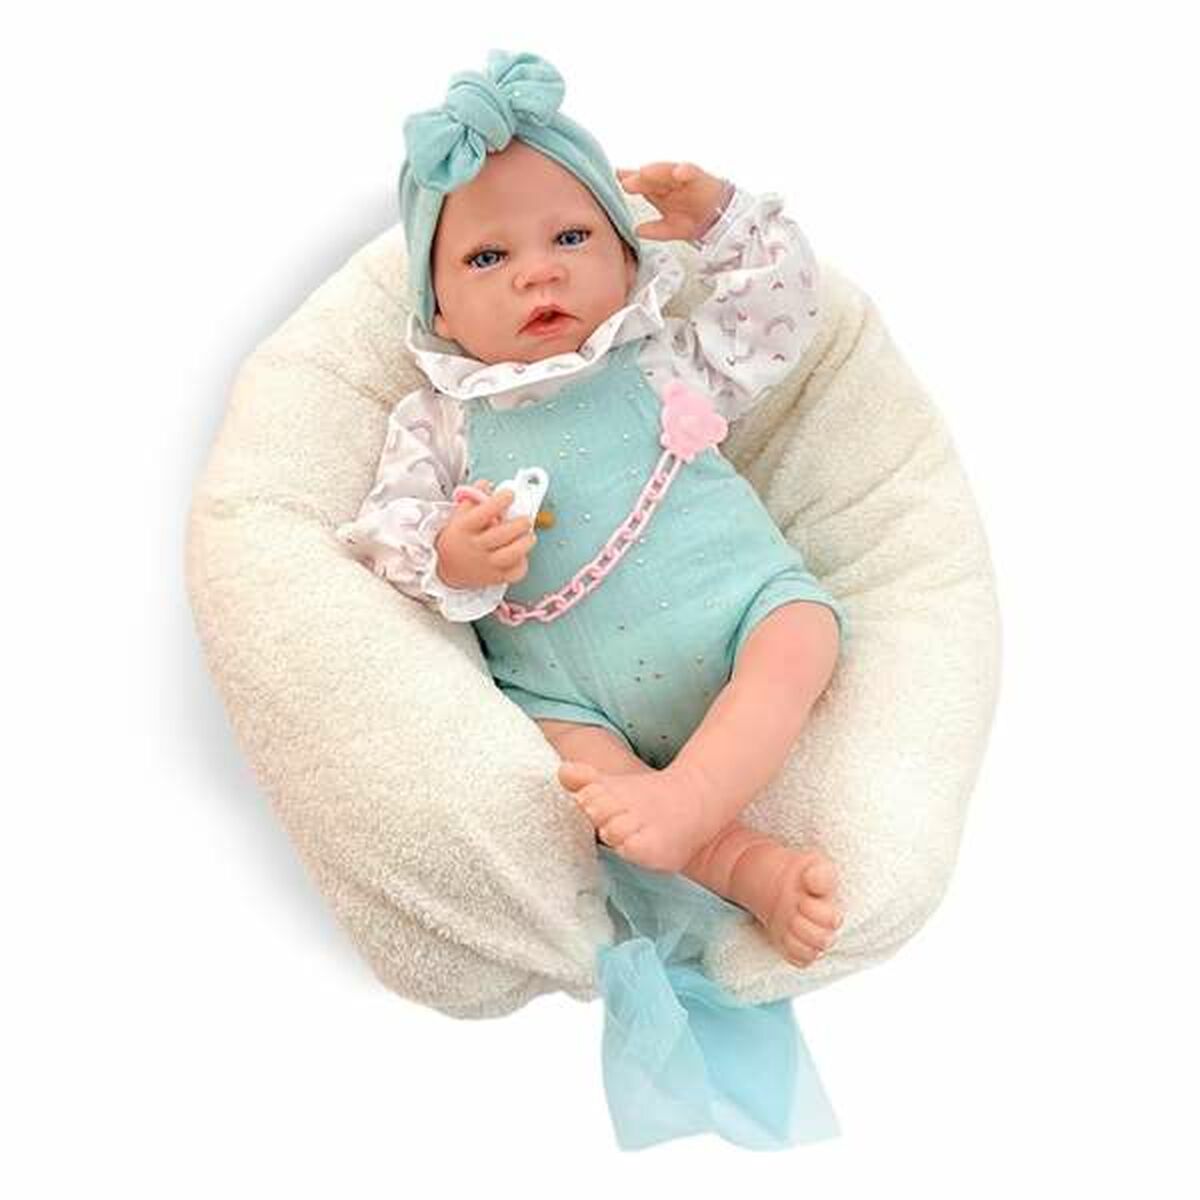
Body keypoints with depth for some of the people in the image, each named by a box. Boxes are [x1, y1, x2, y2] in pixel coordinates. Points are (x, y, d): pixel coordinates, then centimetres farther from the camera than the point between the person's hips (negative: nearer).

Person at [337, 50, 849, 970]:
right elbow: (385, 530, 4)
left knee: (802, 628, -28)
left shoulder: (665, 363, 16)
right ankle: (750, 865, -36)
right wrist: (446, 559, -19)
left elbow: (781, 315, 17)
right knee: (558, 756, -29)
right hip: (580, 698, -1)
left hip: (736, 616, 1)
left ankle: (694, 795, -43)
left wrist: (722, 217, 4)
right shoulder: (440, 422, 12)